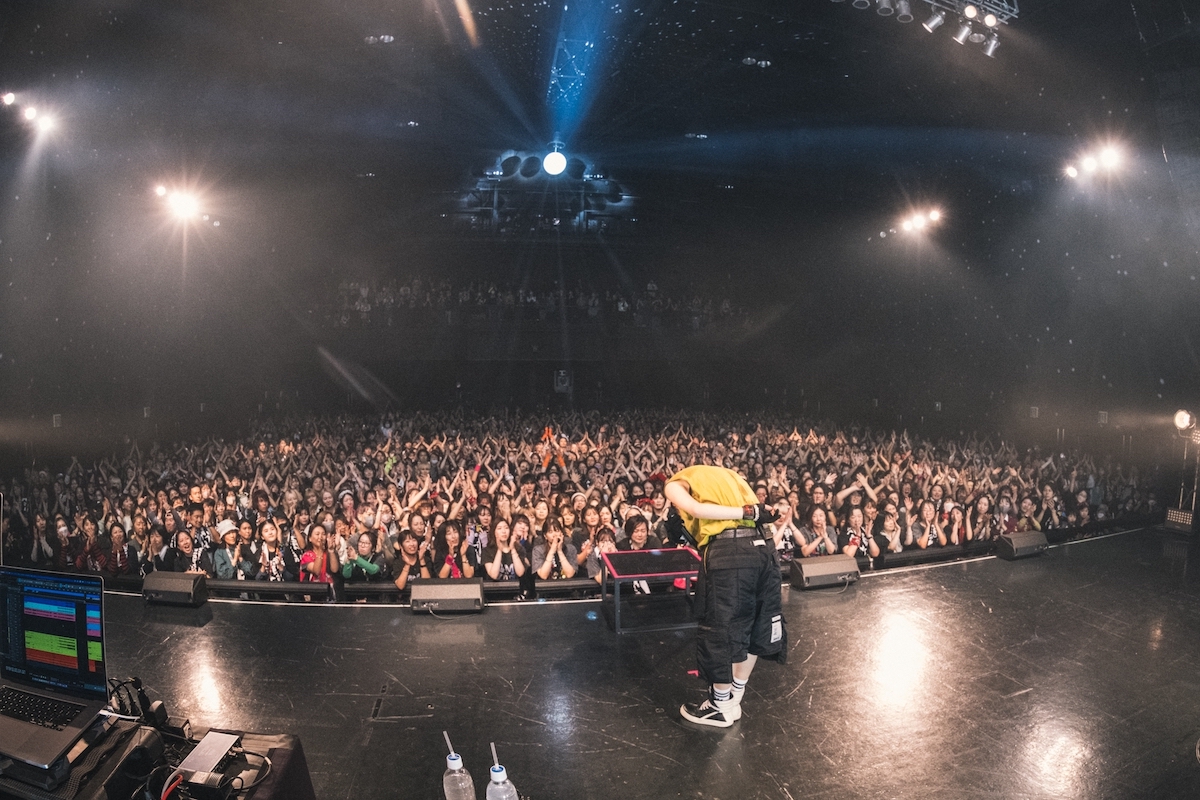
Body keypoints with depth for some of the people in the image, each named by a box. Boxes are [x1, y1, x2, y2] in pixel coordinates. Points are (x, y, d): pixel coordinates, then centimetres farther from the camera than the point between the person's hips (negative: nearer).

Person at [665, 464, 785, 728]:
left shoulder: (675, 483, 14)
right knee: (754, 625, 18)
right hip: (762, 549, 7)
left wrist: (746, 512, -6)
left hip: (726, 553, -6)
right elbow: (760, 512, 20)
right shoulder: (727, 473, 32)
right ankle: (734, 697, 33)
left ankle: (721, 706, 23)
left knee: (720, 627, 8)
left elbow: (695, 509, -7)